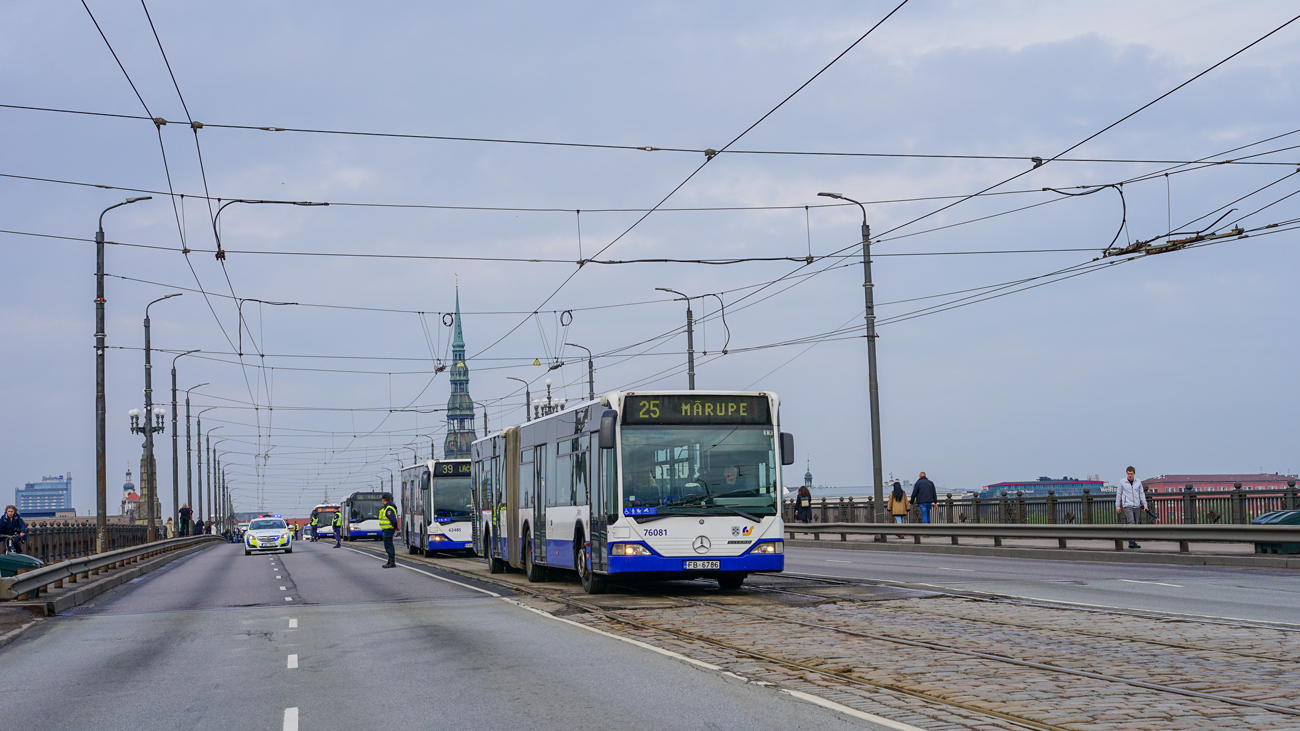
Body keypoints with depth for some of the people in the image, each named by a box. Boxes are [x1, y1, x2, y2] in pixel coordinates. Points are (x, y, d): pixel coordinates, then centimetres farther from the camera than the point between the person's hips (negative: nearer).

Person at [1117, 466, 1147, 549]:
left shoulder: (1138, 482, 8)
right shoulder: (1122, 482, 1)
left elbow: (1141, 494, 13)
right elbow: (1119, 494, 7)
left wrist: (1145, 504, 4)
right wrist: (1117, 506, 6)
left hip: (1137, 506, 4)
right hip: (1127, 506, -4)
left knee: (1135, 524, 7)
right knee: (1131, 523, -18)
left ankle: (1133, 542, 15)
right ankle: (1131, 542, -21)